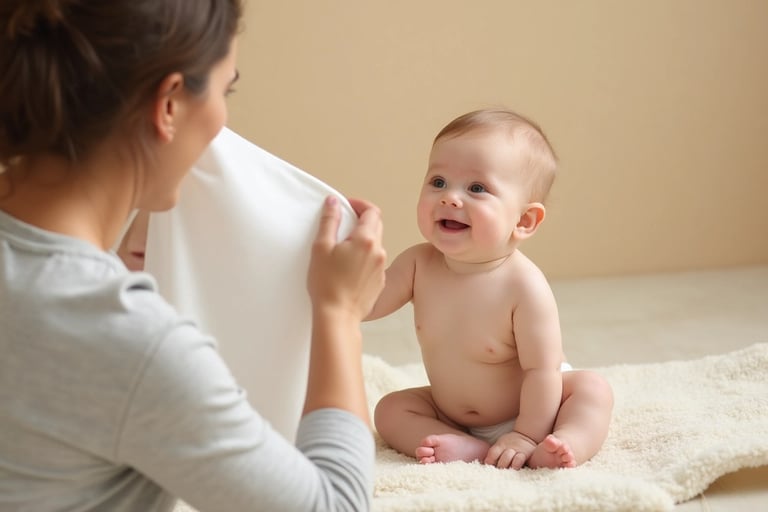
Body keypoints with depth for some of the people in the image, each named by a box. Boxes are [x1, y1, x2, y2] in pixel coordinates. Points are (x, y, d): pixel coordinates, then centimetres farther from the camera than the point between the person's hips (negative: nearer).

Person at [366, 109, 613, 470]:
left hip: (529, 406, -4)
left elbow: (541, 370, -27)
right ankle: (469, 449, -25)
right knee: (389, 409, -9)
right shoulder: (418, 264, -15)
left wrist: (526, 437, -27)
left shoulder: (524, 286, -30)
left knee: (592, 388, -24)